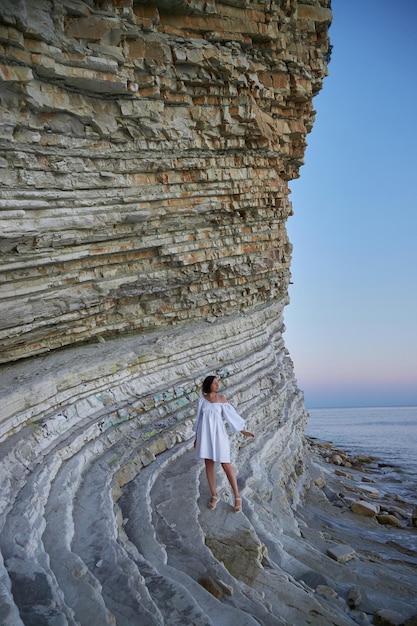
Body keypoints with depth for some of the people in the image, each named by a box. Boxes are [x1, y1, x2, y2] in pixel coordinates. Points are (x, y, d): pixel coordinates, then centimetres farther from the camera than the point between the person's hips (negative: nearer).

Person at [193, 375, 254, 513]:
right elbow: (199, 419, 8)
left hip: (218, 433, -2)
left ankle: (237, 496, 8)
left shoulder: (222, 398, -2)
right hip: (205, 434, 2)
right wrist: (197, 438, 11)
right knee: (209, 464, 7)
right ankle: (214, 495, 22)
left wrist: (243, 431, 0)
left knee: (225, 464, -3)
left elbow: (232, 415, 2)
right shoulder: (202, 399, 2)